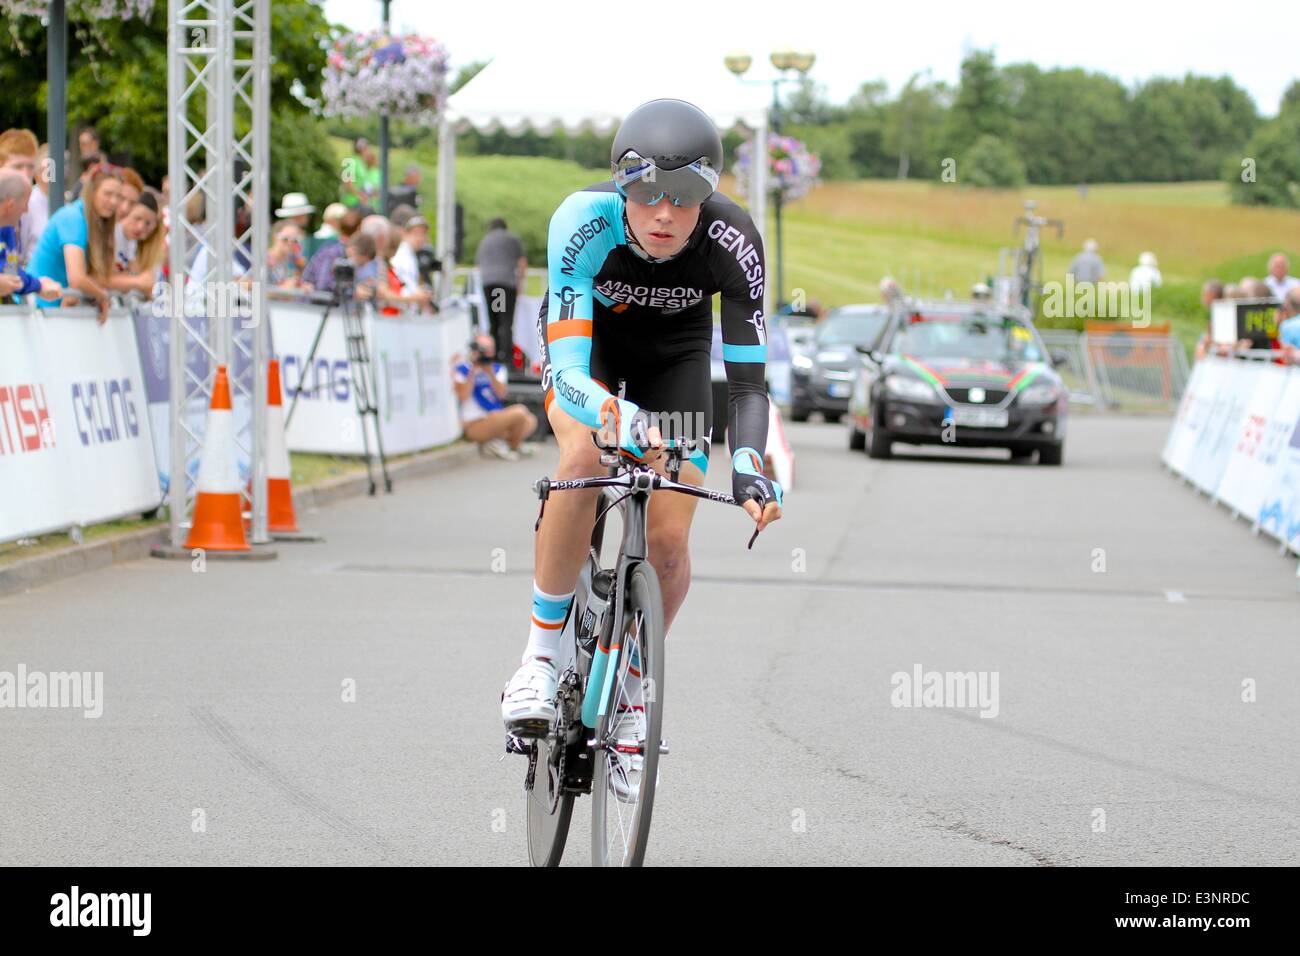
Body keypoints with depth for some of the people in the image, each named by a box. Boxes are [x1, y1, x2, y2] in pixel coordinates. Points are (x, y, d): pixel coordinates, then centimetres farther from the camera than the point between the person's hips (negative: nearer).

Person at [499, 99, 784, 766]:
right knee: (586, 455, -33)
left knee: (668, 544, -10)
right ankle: (540, 654, -18)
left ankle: (632, 692, 18)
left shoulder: (732, 242, -33)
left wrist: (748, 468, -47)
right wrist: (621, 419, -63)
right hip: (586, 334, -1)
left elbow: (747, 379, -30)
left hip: (674, 349, 2)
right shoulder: (584, 221, -37)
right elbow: (568, 370, -43)